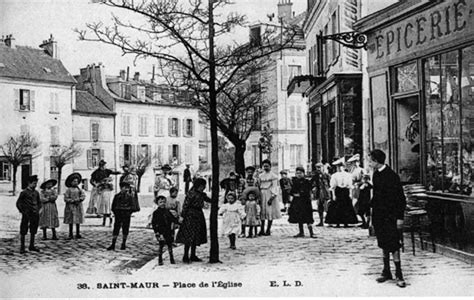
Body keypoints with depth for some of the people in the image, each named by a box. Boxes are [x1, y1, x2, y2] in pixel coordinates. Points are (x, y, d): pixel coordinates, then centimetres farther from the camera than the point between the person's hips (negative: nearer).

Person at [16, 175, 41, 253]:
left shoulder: (36, 192, 8)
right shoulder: (24, 192, -7)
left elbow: (39, 202, 21)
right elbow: (18, 203, -5)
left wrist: (38, 210, 8)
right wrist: (23, 212, -8)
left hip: (35, 215, 5)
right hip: (26, 215, -5)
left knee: (33, 231, 11)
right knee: (23, 231, 0)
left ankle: (31, 246, 22)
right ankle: (22, 247, 7)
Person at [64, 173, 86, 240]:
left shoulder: (79, 189, 8)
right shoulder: (68, 190, -2)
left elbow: (83, 196, 1)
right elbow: (66, 199, -7)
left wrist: (78, 200, -15)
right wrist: (73, 201, -15)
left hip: (78, 206, 3)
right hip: (71, 207, -3)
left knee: (78, 221, 5)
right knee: (71, 221, 0)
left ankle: (78, 234, 13)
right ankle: (70, 235, 6)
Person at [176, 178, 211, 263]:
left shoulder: (201, 194, 12)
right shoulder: (192, 193, -14)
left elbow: (207, 199, 31)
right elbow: (186, 205, -15)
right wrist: (182, 216, -16)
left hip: (198, 216, 9)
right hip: (191, 215, -9)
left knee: (196, 236, 12)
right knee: (190, 236, -9)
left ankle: (193, 256, 20)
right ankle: (186, 257, -4)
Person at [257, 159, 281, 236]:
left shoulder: (273, 176, -3)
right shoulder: (260, 176, 13)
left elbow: (275, 187, -7)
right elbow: (258, 186, 14)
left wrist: (272, 198, -16)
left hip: (270, 195, -4)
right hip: (262, 195, 4)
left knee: (270, 212, -4)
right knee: (262, 212, 2)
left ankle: (268, 230, 1)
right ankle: (262, 230, 6)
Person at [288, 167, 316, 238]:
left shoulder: (307, 182, -4)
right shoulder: (294, 181, 10)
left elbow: (308, 193, -11)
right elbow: (291, 192, 9)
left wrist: (299, 194, -13)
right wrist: (294, 194, -10)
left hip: (305, 202, -5)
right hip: (296, 202, 5)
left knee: (307, 218, -8)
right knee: (299, 218, 9)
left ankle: (311, 233, -6)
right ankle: (301, 233, 17)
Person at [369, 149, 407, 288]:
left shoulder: (391, 176, -15)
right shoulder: (376, 175, 8)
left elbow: (400, 198, -13)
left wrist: (399, 217, -15)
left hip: (390, 215, -7)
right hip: (378, 215, 7)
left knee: (393, 245, -7)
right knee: (384, 245, 13)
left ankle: (398, 275, -1)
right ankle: (386, 272, 23)